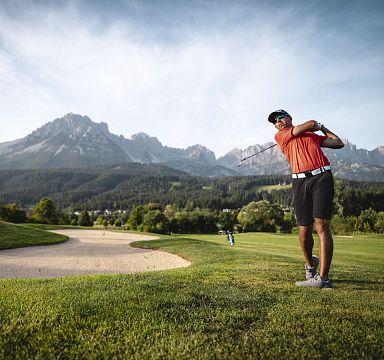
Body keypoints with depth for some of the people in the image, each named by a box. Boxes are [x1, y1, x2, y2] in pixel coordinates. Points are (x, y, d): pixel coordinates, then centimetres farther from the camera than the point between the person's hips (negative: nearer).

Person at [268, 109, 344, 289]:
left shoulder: (314, 136, 26)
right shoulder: (280, 135, 15)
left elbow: (339, 143, 26)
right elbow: (310, 124, 9)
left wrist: (322, 128, 32)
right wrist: (317, 126, 29)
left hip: (322, 177, 0)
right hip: (300, 181, 0)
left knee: (322, 226, -12)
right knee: (304, 230, 2)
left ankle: (323, 278, -13)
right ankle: (310, 265, 29)